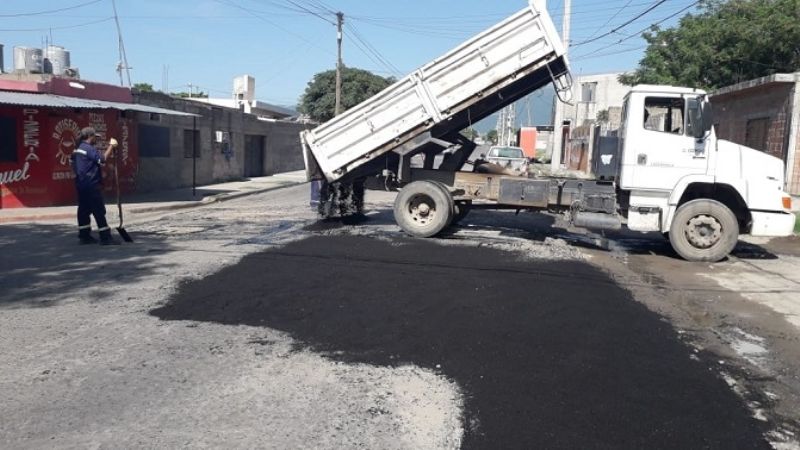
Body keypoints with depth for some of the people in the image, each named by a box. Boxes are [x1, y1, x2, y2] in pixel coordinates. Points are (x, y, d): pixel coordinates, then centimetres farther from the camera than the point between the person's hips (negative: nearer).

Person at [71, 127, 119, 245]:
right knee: (99, 210, -7)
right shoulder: (89, 148, -14)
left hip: (81, 184, 10)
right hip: (91, 184, -10)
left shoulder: (78, 149, 16)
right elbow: (103, 159, -22)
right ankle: (105, 238, -7)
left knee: (84, 209, 12)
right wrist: (111, 146, -14)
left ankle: (84, 236, 16)